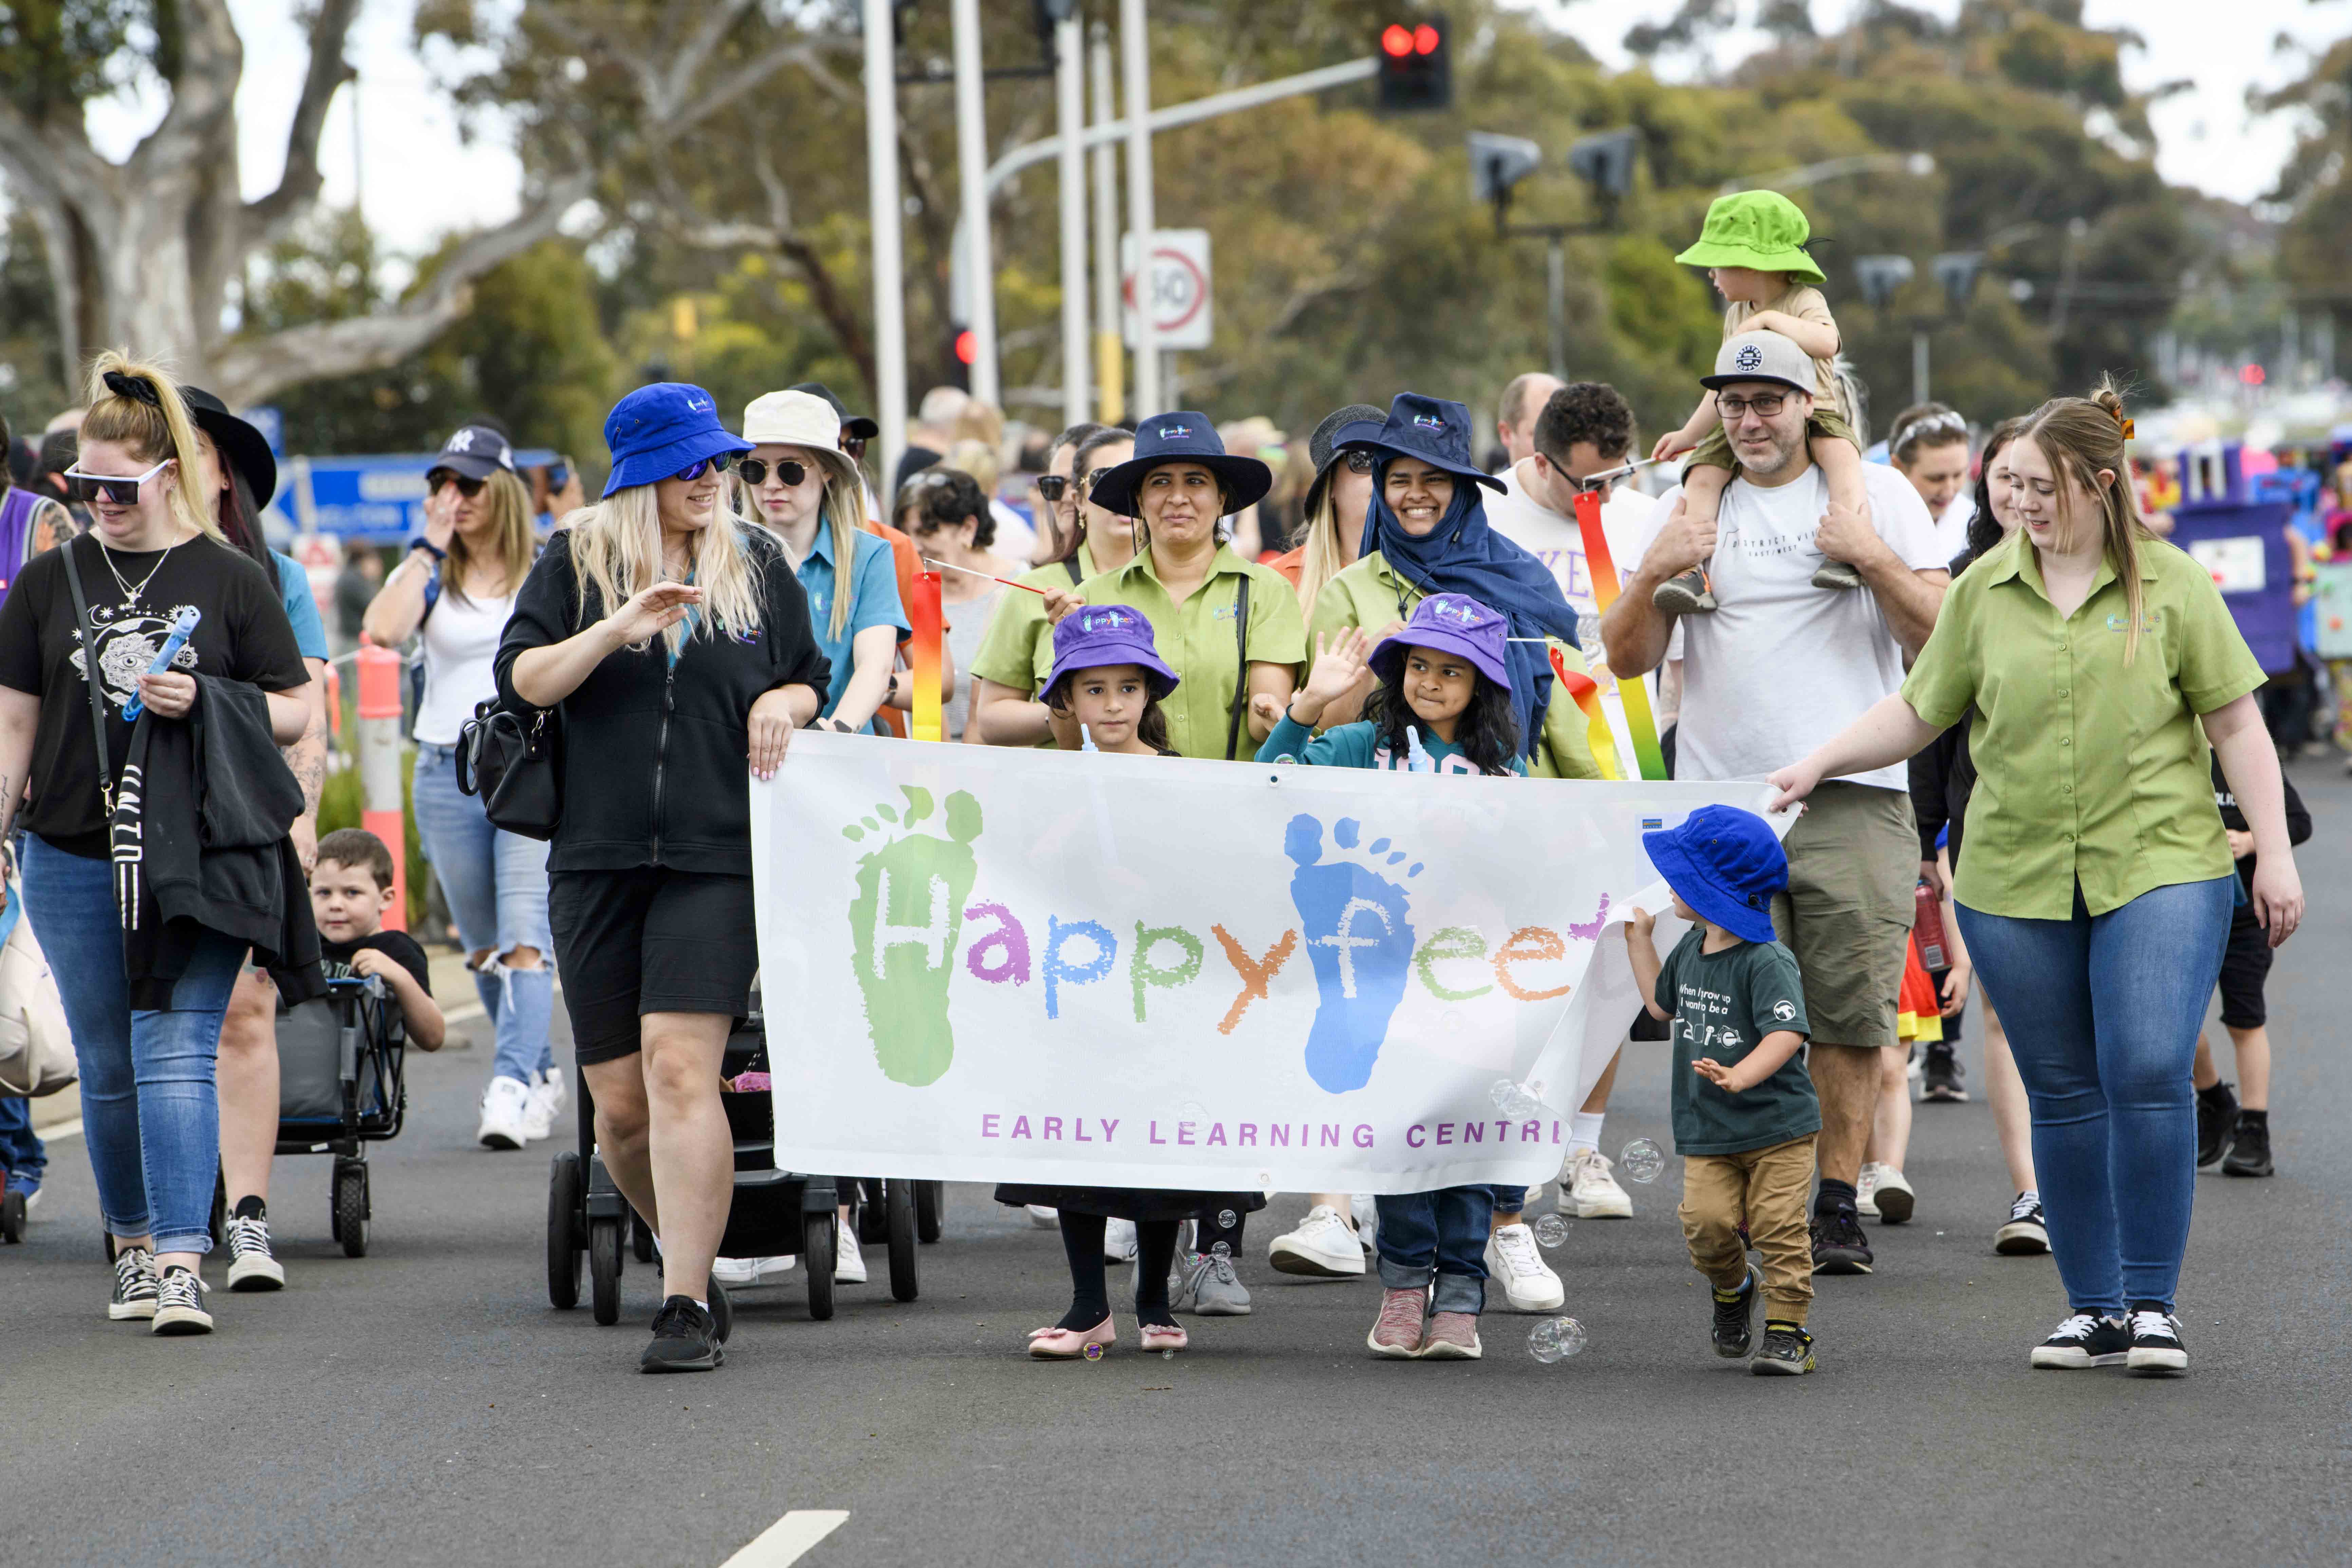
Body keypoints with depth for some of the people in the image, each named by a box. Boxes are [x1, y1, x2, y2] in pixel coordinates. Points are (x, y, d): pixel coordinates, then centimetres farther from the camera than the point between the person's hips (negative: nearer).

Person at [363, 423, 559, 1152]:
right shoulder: (429, 574, 6)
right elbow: (384, 629, -15)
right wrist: (430, 545, -9)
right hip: (448, 770, 3)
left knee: (524, 938, -16)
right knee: (483, 948, 10)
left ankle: (510, 1086, -25)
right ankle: (541, 1076, 26)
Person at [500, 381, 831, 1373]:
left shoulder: (758, 565, 12)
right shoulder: (577, 563, 9)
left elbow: (809, 683, 21)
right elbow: (522, 679, -1)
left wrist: (781, 703, -2)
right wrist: (617, 631, -15)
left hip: (719, 855, -1)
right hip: (597, 857, 2)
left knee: (680, 1069, -18)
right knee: (619, 1102, 3)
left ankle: (685, 1306, -18)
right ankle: (695, 1253, 27)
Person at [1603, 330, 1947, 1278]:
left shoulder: (1877, 495, 10)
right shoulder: (1688, 506, 15)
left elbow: (1941, 638, 3)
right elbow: (1626, 659, 12)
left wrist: (1875, 560, -10)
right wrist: (1653, 576, -4)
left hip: (1854, 797, -1)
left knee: (1850, 1014, -5)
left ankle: (1838, 1203, 1)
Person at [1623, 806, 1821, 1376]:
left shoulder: (1767, 961, -16)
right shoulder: (1691, 949, 8)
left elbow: (1786, 1033, -27)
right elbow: (1664, 1005, 28)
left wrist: (1739, 1077, -42)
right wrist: (1640, 940, 26)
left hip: (1777, 1123, -6)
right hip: (1707, 1130, 6)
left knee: (1777, 1225, -8)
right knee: (1706, 1222, -9)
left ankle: (1788, 1328, 2)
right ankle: (1732, 1288, 19)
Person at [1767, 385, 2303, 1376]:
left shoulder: (2172, 586, 2)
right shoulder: (1985, 589, 8)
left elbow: (2237, 724, 4)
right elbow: (1919, 711, 14)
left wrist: (2273, 853, -1)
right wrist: (1818, 765, 5)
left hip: (2159, 866, -2)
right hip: (2016, 878, 3)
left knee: (2150, 1073, -14)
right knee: (2063, 1094, 5)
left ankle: (2151, 1304, -3)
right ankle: (2093, 1308, 14)